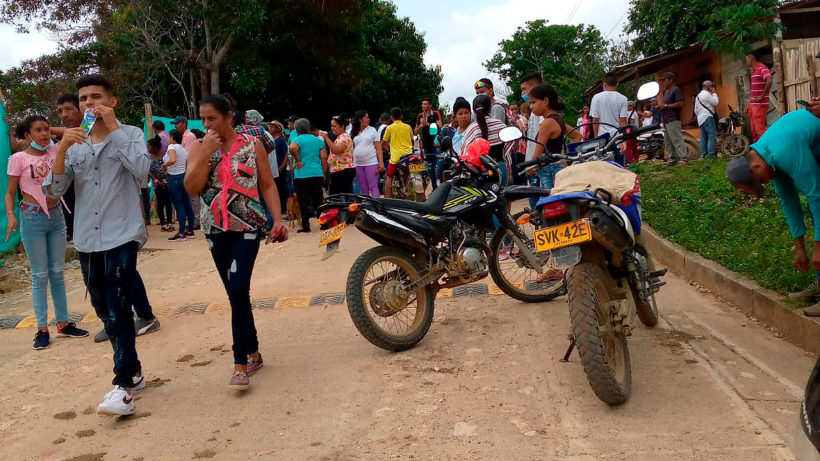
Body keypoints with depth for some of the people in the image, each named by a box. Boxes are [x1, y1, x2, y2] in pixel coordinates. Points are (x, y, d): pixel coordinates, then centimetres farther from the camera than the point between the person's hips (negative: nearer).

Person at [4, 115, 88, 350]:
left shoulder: (54, 151, 2)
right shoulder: (18, 159, -7)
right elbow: (10, 192, -4)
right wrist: (10, 215, -18)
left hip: (56, 216, 4)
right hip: (32, 218, -4)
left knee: (57, 273, 10)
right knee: (40, 275, 0)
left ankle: (63, 323, 18)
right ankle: (42, 329, 8)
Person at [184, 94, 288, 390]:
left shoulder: (252, 145, 0)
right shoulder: (199, 147, 5)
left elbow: (267, 184, 0)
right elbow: (191, 188, -7)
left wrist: (277, 220, -10)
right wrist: (206, 153, -14)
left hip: (247, 227, -4)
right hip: (215, 230, 4)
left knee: (238, 291, -16)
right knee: (236, 294, 11)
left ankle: (241, 363, -9)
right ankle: (253, 352, 25)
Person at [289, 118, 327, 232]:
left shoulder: (297, 140, -5)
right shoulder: (318, 140, 9)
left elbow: (292, 148, -29)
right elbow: (324, 158, 7)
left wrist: (297, 161, -15)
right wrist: (323, 173, 14)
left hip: (301, 176, -4)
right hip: (318, 175, 4)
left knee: (304, 203, 3)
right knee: (319, 201, 12)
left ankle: (306, 226, 5)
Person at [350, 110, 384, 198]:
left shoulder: (372, 130, 4)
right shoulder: (353, 133, 10)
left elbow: (378, 147, 0)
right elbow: (351, 149, 12)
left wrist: (381, 163, -10)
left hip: (371, 163, -3)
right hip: (358, 164, 3)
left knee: (373, 187, -7)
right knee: (363, 189, 7)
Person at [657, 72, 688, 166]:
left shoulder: (676, 90, -7)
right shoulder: (666, 91, 22)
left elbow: (680, 103, -18)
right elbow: (661, 103, 27)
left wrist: (666, 105, -16)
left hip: (673, 120, -10)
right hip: (666, 120, 10)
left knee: (677, 140, -15)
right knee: (668, 142, 11)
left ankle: (684, 158, -16)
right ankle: (673, 159, 16)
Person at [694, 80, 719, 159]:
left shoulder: (698, 96, 23)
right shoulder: (707, 94, -7)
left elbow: (696, 110, 23)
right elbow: (715, 102, -7)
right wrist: (714, 93, 3)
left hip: (700, 119, 10)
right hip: (708, 117, -10)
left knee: (704, 138, 6)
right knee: (712, 136, -13)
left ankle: (705, 155, 4)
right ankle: (712, 154, -20)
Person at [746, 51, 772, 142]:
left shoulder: (762, 68, -10)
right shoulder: (753, 71, 19)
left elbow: (769, 80, -28)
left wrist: (762, 96, -22)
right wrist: (749, 105, 20)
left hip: (760, 104, -10)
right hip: (753, 104, 10)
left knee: (760, 129, -13)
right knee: (754, 130, 12)